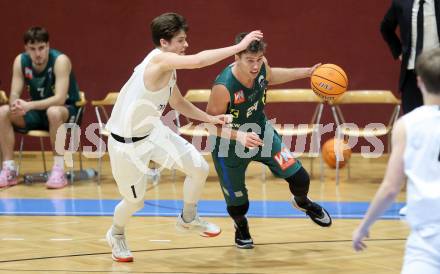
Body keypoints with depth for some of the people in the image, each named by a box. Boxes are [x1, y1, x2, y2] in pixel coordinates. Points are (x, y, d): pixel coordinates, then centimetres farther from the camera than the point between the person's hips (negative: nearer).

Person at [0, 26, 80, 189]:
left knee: (53, 111, -40)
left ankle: (59, 170, -30)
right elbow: (14, 95, -10)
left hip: (66, 110, -5)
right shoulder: (20, 61, -8)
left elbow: (60, 99, -31)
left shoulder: (60, 61, -22)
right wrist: (16, 105, -36)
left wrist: (29, 105, -43)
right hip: (38, 111, 5)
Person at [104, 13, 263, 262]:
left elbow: (177, 102, 18)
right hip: (128, 143, -8)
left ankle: (188, 219, 25)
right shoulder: (159, 60, -28)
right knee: (135, 201, 7)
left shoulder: (168, 68, 1)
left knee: (200, 168, 0)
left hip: (153, 131, 8)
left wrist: (210, 119, 7)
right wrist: (240, 46, -38)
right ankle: (117, 234, 40)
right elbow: (198, 61, -43)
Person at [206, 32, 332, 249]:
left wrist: (307, 72, 6)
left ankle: (302, 202, 36)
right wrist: (239, 136, -40)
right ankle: (240, 225, 45)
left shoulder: (260, 65, -17)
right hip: (230, 147, -5)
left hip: (261, 132, 5)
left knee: (299, 178, -2)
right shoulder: (223, 87, -36)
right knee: (238, 204, 7)